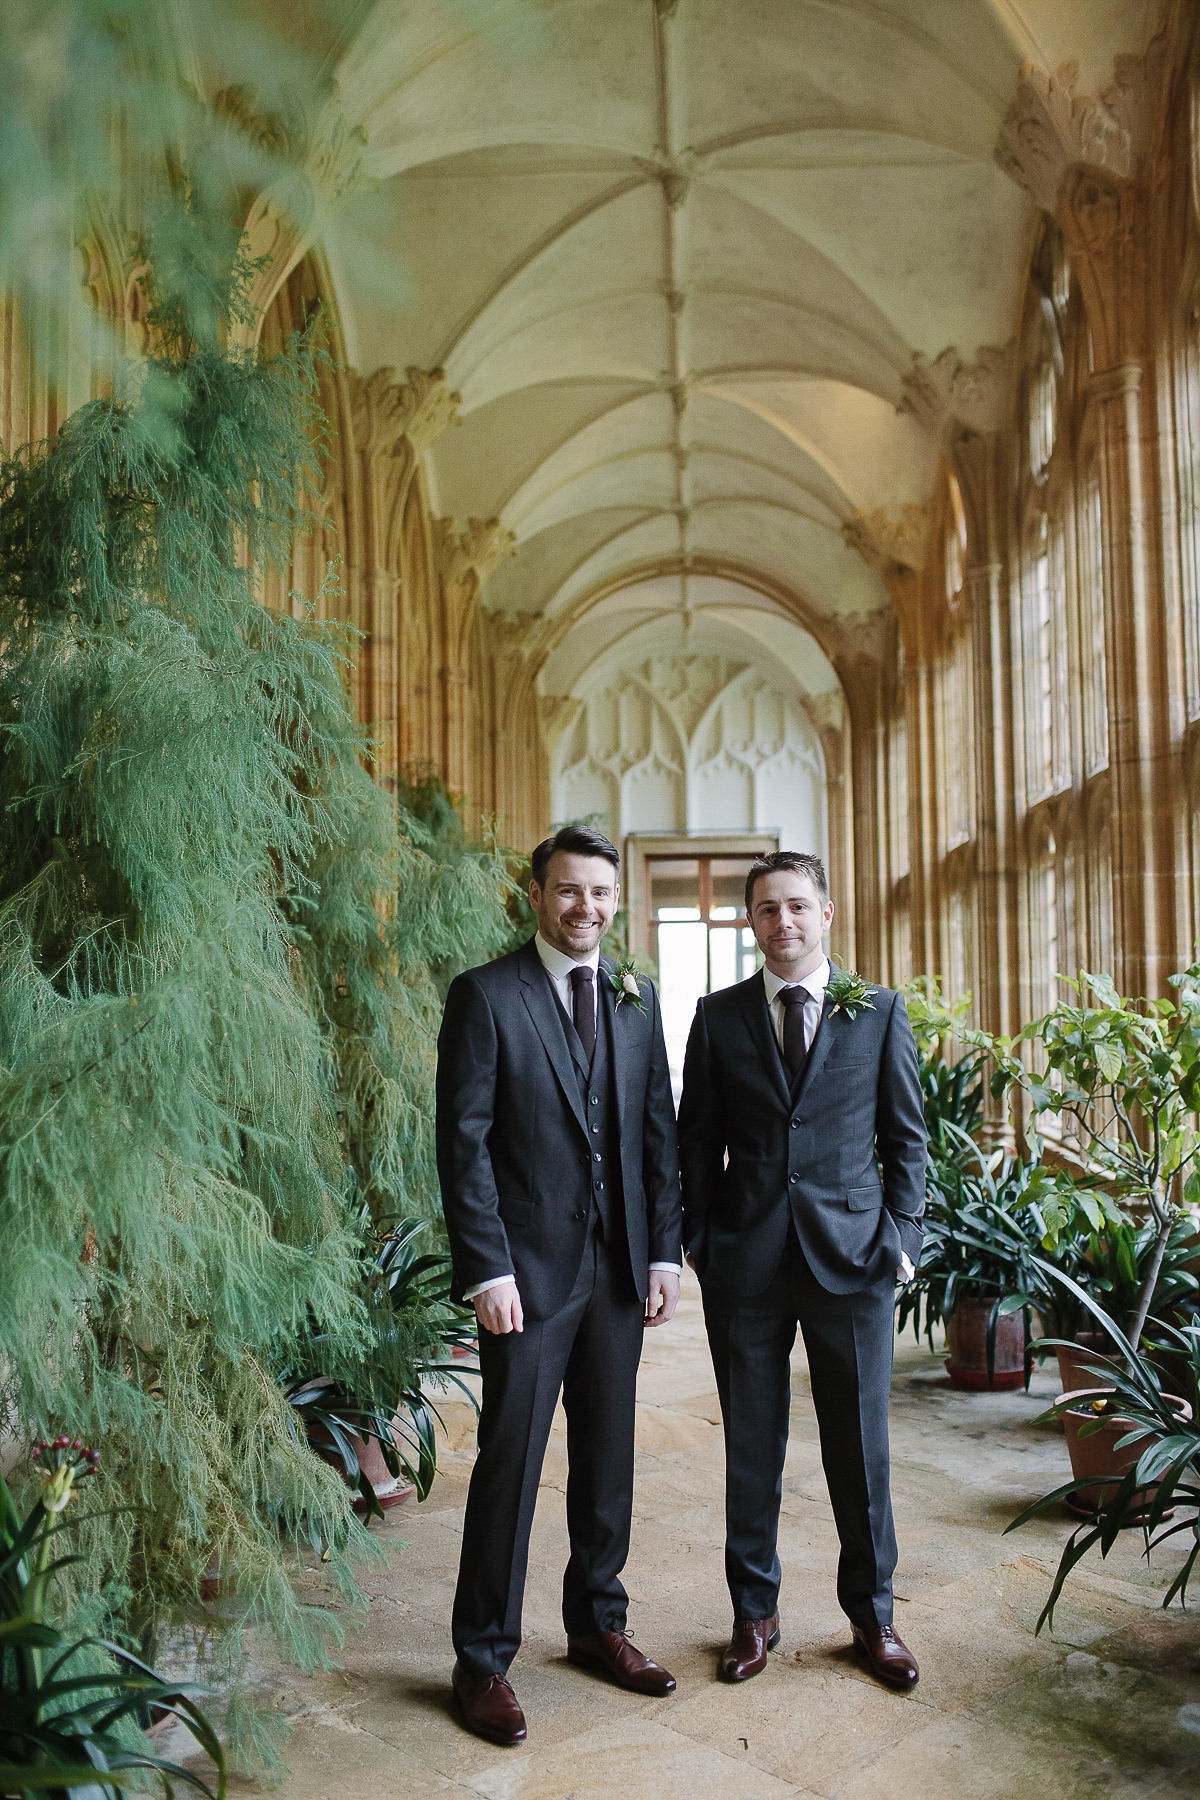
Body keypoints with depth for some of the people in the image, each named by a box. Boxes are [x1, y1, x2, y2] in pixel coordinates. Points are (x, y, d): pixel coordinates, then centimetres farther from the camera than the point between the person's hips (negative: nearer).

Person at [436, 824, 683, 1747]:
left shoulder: (637, 999, 10)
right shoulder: (485, 995, -6)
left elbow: (659, 1132, 10)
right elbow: (463, 1142, -9)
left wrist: (664, 1252, 5)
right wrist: (488, 1269, -14)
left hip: (619, 1267, 5)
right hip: (530, 1266, -5)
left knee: (608, 1455, 15)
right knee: (511, 1463, 3)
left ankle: (597, 1623, 33)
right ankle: (483, 1659, 19)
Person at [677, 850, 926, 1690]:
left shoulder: (880, 1012, 4)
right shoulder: (719, 1016, 4)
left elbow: (907, 1136, 6)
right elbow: (697, 1139, 7)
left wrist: (902, 1237, -1)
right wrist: (700, 1240, 2)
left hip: (853, 1256, 0)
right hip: (745, 1264, 0)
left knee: (861, 1448, 10)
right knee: (752, 1448, 10)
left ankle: (872, 1615, 30)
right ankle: (756, 1613, 28)